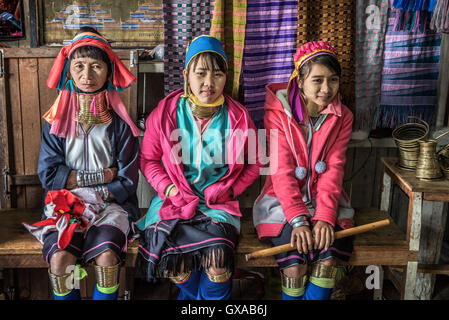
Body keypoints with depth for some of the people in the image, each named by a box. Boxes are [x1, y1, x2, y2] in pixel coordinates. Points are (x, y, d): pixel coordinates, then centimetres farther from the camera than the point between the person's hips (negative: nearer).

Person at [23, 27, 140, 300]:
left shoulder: (119, 124, 1)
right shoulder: (56, 122, 6)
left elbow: (127, 182, -2)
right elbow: (48, 175, -1)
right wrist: (100, 176, -7)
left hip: (111, 205, -1)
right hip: (65, 206, 1)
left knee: (106, 257, -29)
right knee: (59, 259, -27)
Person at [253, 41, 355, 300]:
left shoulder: (342, 117, 1)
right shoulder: (278, 112, -8)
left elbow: (334, 169, -6)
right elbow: (281, 171, -14)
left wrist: (324, 216, -20)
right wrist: (298, 219, -25)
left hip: (325, 199, 3)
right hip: (284, 201, -2)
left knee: (328, 259, -23)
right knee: (295, 264, -24)